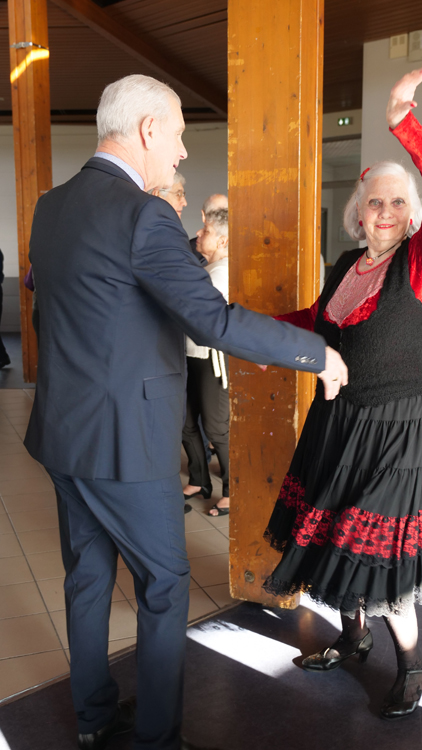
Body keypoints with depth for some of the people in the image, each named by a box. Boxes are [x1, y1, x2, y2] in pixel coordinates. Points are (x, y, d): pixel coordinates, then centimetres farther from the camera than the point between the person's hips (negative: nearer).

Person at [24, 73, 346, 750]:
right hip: (124, 441, -8)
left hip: (64, 434, 9)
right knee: (164, 589, 8)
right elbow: (214, 319, -25)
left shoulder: (50, 206, 7)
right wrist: (316, 353, -15)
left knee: (88, 575, 20)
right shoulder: (143, 214, -20)